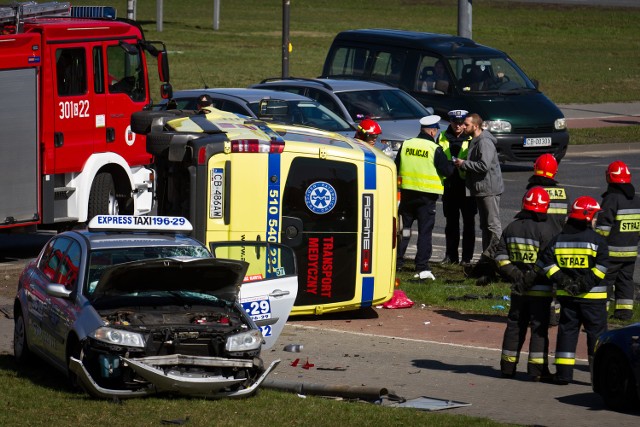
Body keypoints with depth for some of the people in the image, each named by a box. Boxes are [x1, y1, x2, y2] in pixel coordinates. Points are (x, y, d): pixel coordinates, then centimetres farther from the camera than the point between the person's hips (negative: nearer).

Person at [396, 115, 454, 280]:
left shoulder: (406, 145, 3)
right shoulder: (435, 149, -12)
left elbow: (396, 167, 11)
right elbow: (447, 170, -12)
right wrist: (452, 165, 9)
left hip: (407, 193, 4)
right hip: (427, 196, -4)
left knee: (404, 228, 15)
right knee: (425, 231, -1)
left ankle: (396, 261, 18)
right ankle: (422, 267, -7)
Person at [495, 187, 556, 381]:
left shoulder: (511, 228, 6)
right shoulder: (546, 230, -13)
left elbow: (501, 256, 5)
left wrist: (512, 274, 4)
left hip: (518, 287, 5)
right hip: (541, 289, -5)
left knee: (515, 326, 13)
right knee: (539, 328, 0)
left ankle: (508, 366, 18)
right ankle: (537, 369, -3)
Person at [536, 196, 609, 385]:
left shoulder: (558, 239, 6)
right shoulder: (596, 240, -8)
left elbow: (546, 262, -1)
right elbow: (602, 264, -19)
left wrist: (561, 279, -3)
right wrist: (588, 282, -16)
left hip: (565, 295, 4)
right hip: (593, 296, -4)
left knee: (567, 330, 10)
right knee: (596, 332, 4)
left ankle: (563, 372, 7)